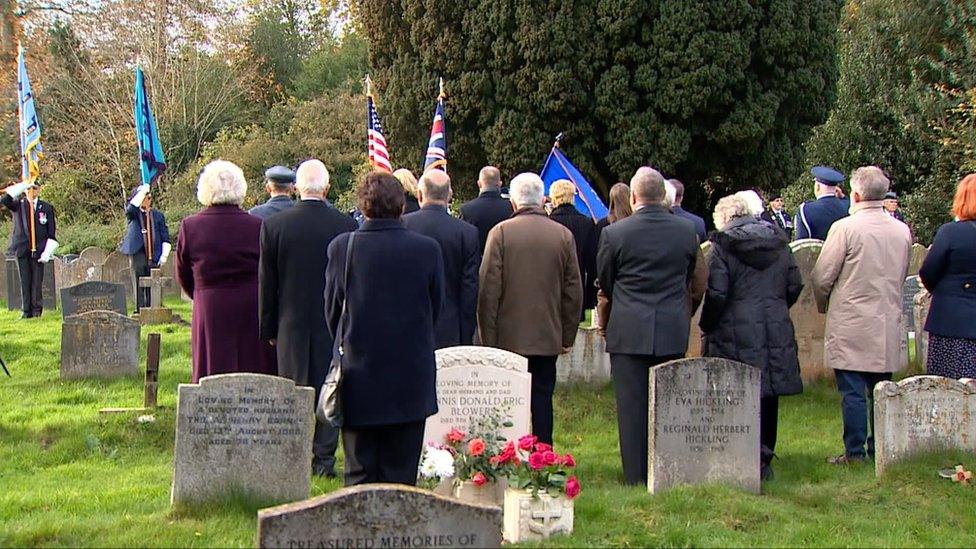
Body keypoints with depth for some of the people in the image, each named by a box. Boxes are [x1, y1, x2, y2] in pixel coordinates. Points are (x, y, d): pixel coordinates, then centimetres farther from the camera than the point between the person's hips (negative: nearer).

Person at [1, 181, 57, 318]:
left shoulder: (47, 208, 7)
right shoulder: (18, 205, 8)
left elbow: (52, 233, 5)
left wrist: (47, 252, -6)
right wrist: (23, 186, -16)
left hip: (38, 251, -1)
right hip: (22, 250, 1)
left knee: (37, 281, 0)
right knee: (25, 281, 3)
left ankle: (37, 310, 8)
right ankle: (26, 311, 7)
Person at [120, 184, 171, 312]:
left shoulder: (158, 215, 11)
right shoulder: (133, 214, 6)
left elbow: (165, 237, 10)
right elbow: (129, 209, -21)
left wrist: (164, 255, 0)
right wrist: (142, 192, -24)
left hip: (153, 257, 2)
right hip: (137, 256, -1)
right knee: (139, 287, 0)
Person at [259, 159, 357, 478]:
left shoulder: (273, 226, -7)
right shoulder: (346, 226, -8)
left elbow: (266, 284, -1)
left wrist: (268, 328, 9)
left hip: (292, 323, 0)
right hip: (334, 321, 0)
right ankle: (324, 459, 10)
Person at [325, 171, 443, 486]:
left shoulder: (341, 247, -8)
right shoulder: (427, 249, -8)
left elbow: (332, 310, 2)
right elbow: (436, 310, 3)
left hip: (359, 379, 0)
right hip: (411, 383, 0)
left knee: (359, 475, 9)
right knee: (401, 475, 8)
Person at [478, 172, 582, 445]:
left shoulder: (501, 232, -8)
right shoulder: (564, 235, 1)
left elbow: (488, 289, -8)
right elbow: (574, 291, 4)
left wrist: (487, 337, -2)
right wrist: (568, 336, 12)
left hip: (509, 336, -2)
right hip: (548, 336, 2)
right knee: (542, 397, 8)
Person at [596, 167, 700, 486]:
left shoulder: (615, 234, -8)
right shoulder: (687, 231, 0)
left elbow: (604, 281, 6)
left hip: (629, 331, -3)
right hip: (674, 331, 3)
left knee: (632, 405, 3)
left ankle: (636, 477, 6)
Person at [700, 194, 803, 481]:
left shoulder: (723, 245, -8)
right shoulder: (779, 242, 8)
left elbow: (715, 293, -14)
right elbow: (794, 286, 10)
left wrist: (706, 326, -1)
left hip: (735, 336, -5)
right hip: (777, 334, 5)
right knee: (768, 398, 12)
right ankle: (763, 460, 17)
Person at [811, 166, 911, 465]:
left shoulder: (845, 228, -13)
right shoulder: (903, 231, 4)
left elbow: (821, 277, -9)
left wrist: (823, 304, 10)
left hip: (851, 325, -5)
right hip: (888, 325, 5)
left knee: (852, 392, 0)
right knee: (881, 391, 12)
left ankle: (854, 453, 2)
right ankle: (880, 449, 17)